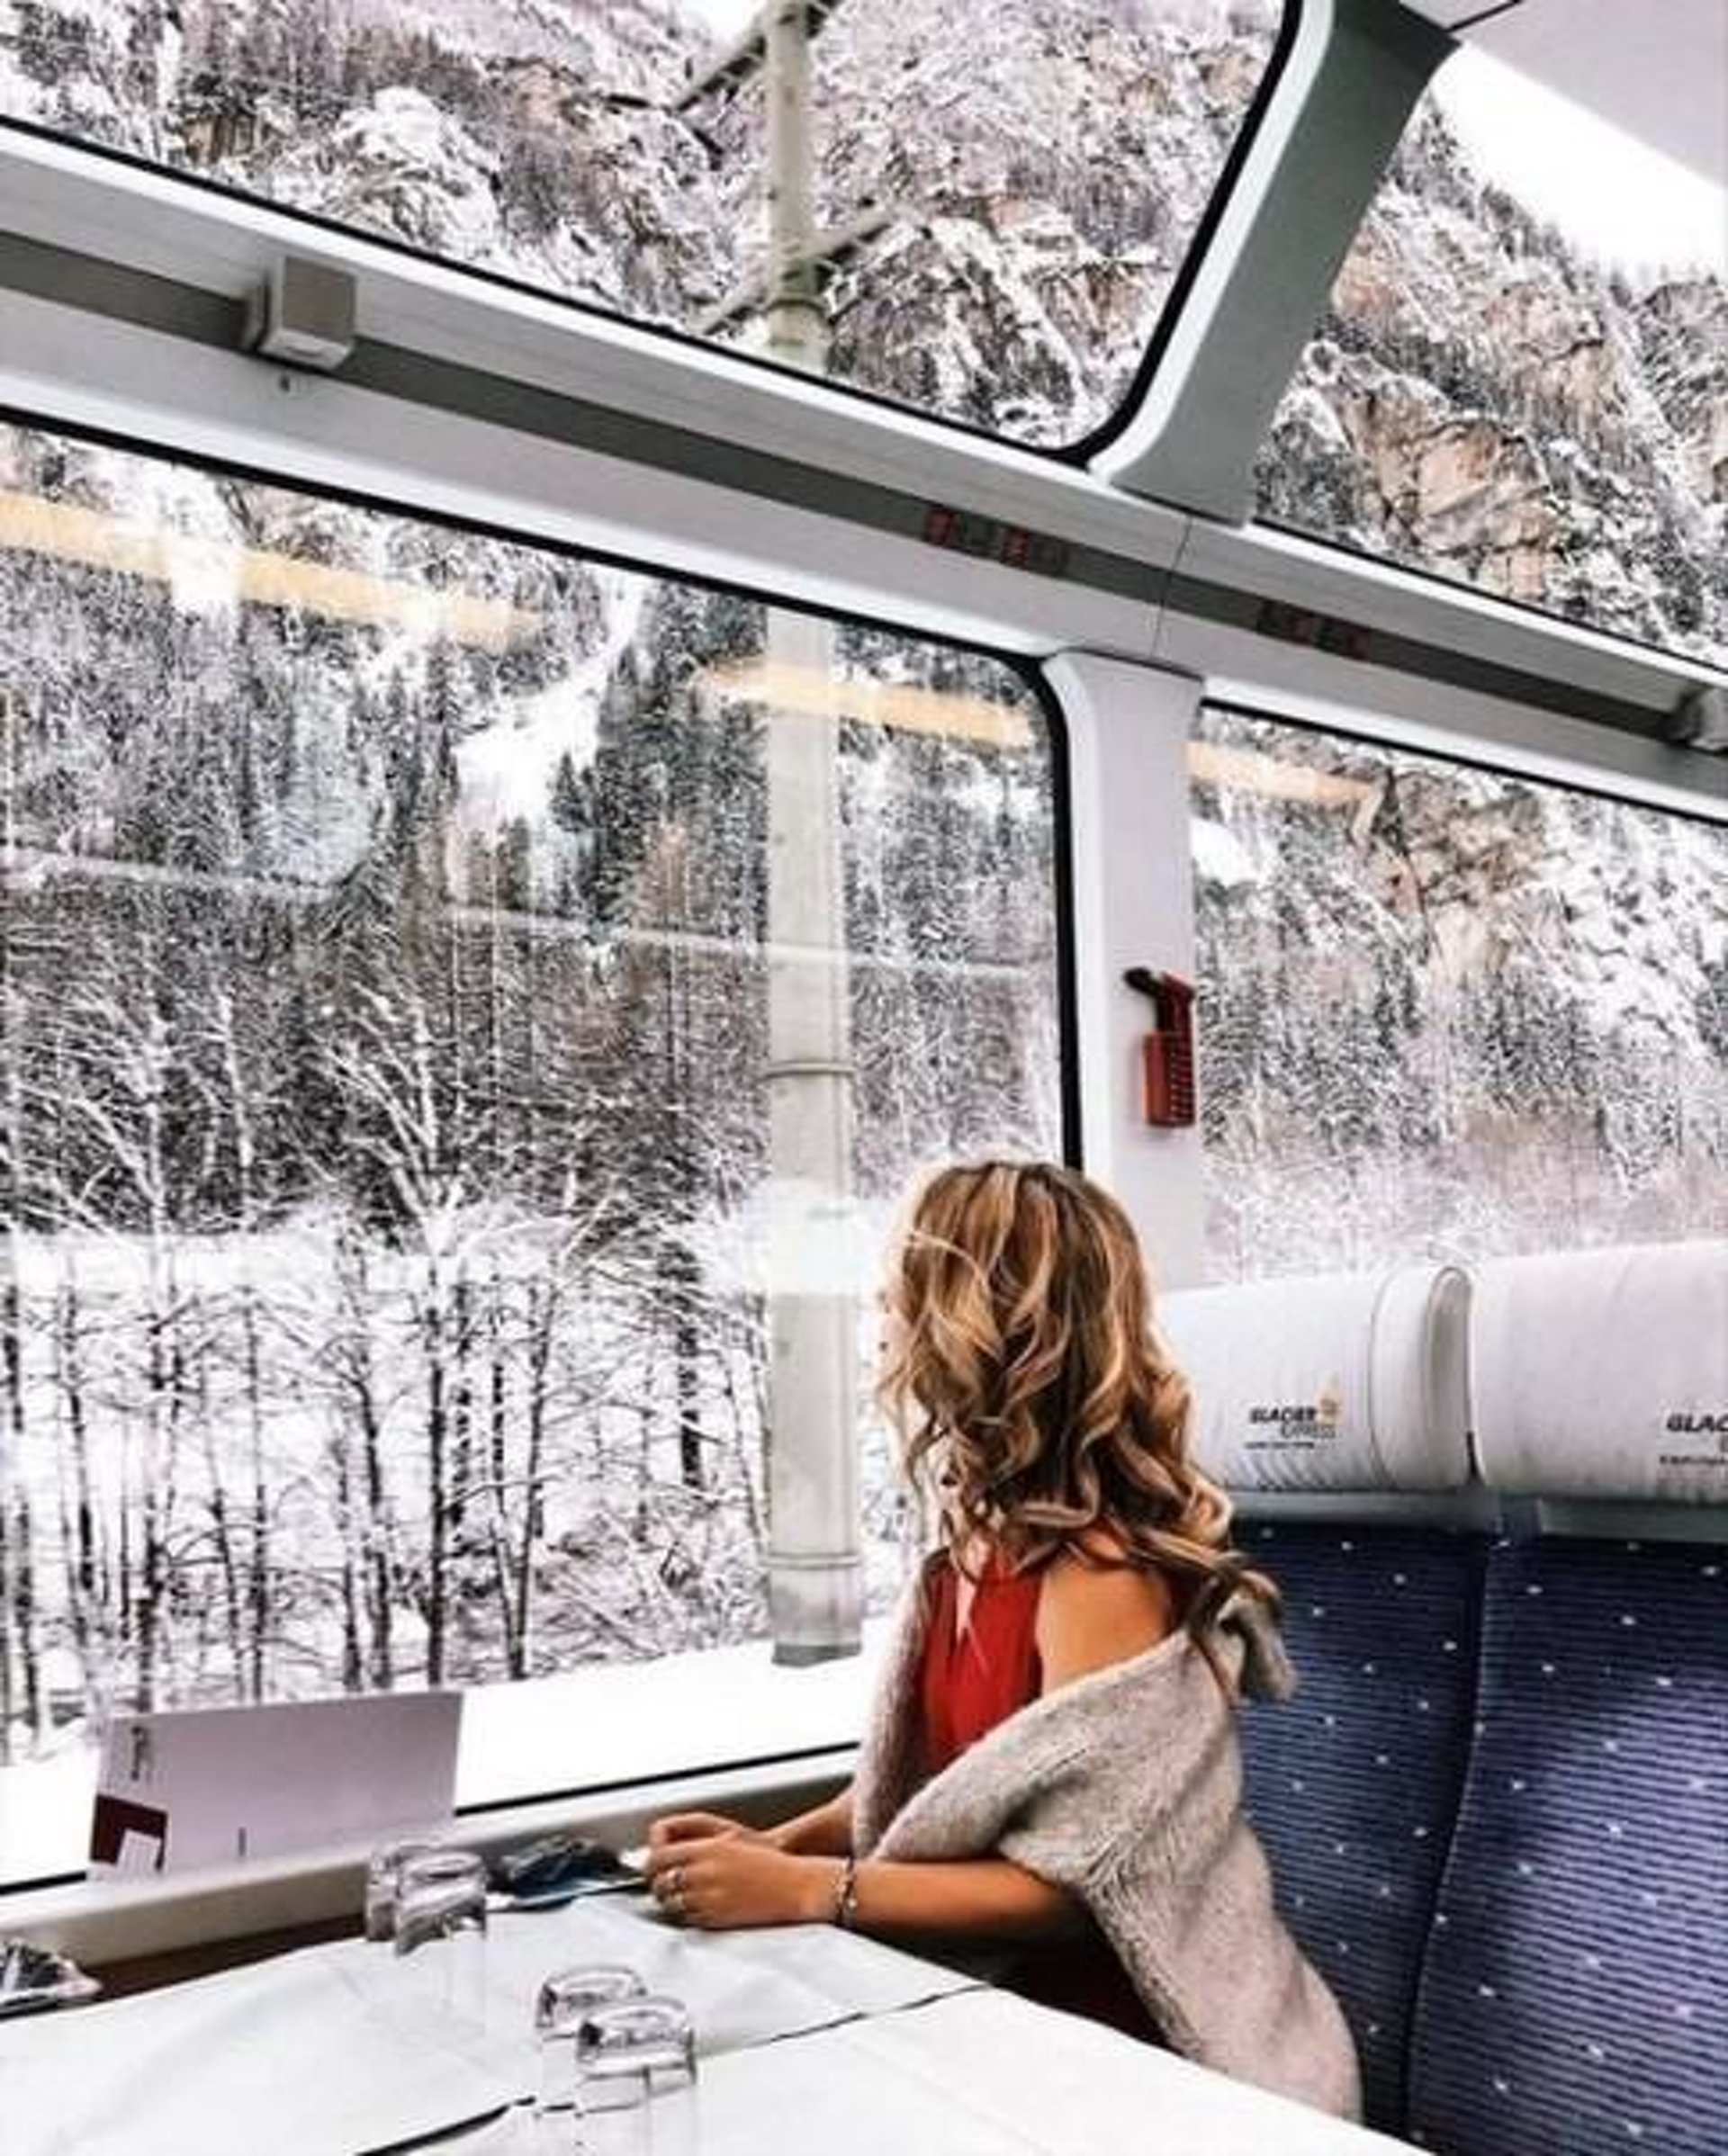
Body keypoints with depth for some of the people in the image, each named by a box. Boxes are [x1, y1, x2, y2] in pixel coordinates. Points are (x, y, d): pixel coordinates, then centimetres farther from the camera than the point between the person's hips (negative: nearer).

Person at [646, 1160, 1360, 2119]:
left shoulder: (1099, 1567, -23)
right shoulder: (975, 1535, 2)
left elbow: (1075, 1889, -22)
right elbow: (919, 1776, 11)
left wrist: (807, 1891, -23)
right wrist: (779, 1845, -5)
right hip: (1025, 2013, 7)